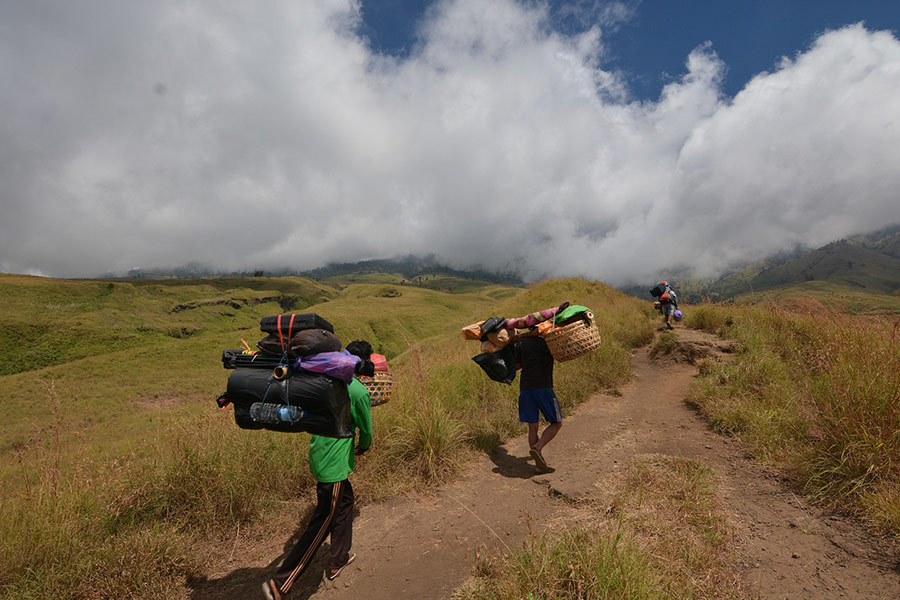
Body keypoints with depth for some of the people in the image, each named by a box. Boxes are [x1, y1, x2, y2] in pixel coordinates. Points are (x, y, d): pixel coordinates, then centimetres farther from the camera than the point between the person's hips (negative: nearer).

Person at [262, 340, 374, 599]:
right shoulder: (359, 392, -20)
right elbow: (366, 432, -6)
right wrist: (362, 448, 13)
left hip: (317, 456, 8)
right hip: (334, 466, -8)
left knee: (345, 500, 26)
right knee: (321, 525, 7)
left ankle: (338, 560, 42)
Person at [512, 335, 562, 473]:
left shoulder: (521, 342, 9)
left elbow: (516, 366, 13)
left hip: (524, 388, 5)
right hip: (543, 387, -5)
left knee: (532, 427, 10)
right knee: (556, 423, 11)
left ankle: (540, 464, 12)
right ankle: (538, 448, -8)